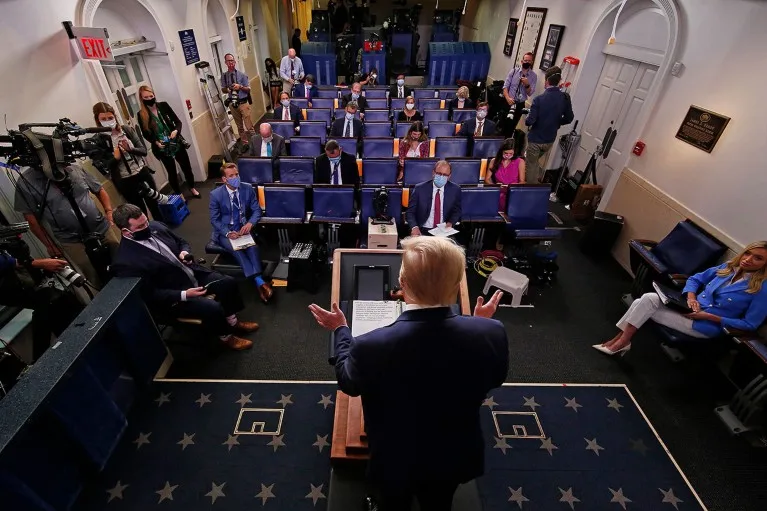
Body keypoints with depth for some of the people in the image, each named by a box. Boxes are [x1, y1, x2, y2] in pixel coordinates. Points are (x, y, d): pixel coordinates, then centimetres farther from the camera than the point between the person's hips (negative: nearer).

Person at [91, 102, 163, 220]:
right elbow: (102, 168, -8)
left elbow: (143, 150, -1)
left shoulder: (127, 129, 1)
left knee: (155, 205, 14)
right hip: (125, 181, -3)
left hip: (143, 173, 3)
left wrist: (130, 149, -20)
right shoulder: (97, 141, -7)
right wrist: (115, 158, -23)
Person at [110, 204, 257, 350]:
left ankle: (233, 322, 16)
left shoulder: (156, 226, -3)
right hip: (171, 298, -7)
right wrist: (184, 295, -26)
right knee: (213, 308, -25)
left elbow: (182, 242, 14)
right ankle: (225, 336, 6)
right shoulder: (125, 262, -23)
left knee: (228, 283, -6)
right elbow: (150, 295, -20)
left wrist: (185, 252, -9)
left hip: (193, 274, 8)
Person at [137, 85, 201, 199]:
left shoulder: (163, 105, -3)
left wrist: (176, 131, -19)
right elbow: (145, 134, 0)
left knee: (186, 167, 14)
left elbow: (178, 121, 0)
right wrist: (155, 142, -17)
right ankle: (179, 195, 25)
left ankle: (192, 188, 37)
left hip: (177, 144, 2)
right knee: (172, 172, 9)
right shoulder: (142, 115, -6)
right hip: (162, 148, -1)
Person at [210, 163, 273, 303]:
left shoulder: (248, 188, -1)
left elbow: (257, 210, 2)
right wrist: (228, 232, -22)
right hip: (225, 231, -2)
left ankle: (258, 281, -40)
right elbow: (214, 220, -4)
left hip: (243, 228, 2)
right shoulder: (216, 194, -7)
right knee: (236, 249, -33)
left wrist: (250, 224, -19)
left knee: (252, 246, -32)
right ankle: (259, 281, -40)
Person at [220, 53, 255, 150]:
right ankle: (245, 143, 19)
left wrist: (240, 87, -18)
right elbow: (223, 90, 14)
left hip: (243, 103, -3)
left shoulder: (242, 75, -2)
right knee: (239, 126, 10)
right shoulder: (224, 76, 5)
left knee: (248, 125, -7)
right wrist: (227, 89, -9)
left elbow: (248, 89, 0)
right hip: (232, 103, 3)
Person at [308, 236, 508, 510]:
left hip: (396, 462, -2)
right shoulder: (490, 333, -31)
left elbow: (348, 383, -13)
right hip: (455, 457, 3)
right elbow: (496, 379, -7)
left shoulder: (372, 346, -38)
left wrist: (341, 330, 0)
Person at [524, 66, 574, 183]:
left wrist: (526, 120, 0)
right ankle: (540, 180, 34)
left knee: (531, 165, 11)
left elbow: (530, 121, -22)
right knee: (534, 160, 29)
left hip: (536, 139, -5)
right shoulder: (565, 98, -5)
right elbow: (569, 118, 2)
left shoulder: (539, 99, -22)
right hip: (550, 139, 5)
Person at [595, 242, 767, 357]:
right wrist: (691, 297, -7)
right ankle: (620, 339, -16)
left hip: (706, 325, -6)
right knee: (647, 299, -19)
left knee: (646, 307, -23)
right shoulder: (729, 266, 6)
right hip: (690, 309, 6)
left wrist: (711, 317, -17)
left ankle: (623, 341, -10)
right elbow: (695, 279, 13)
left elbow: (750, 324, -10)